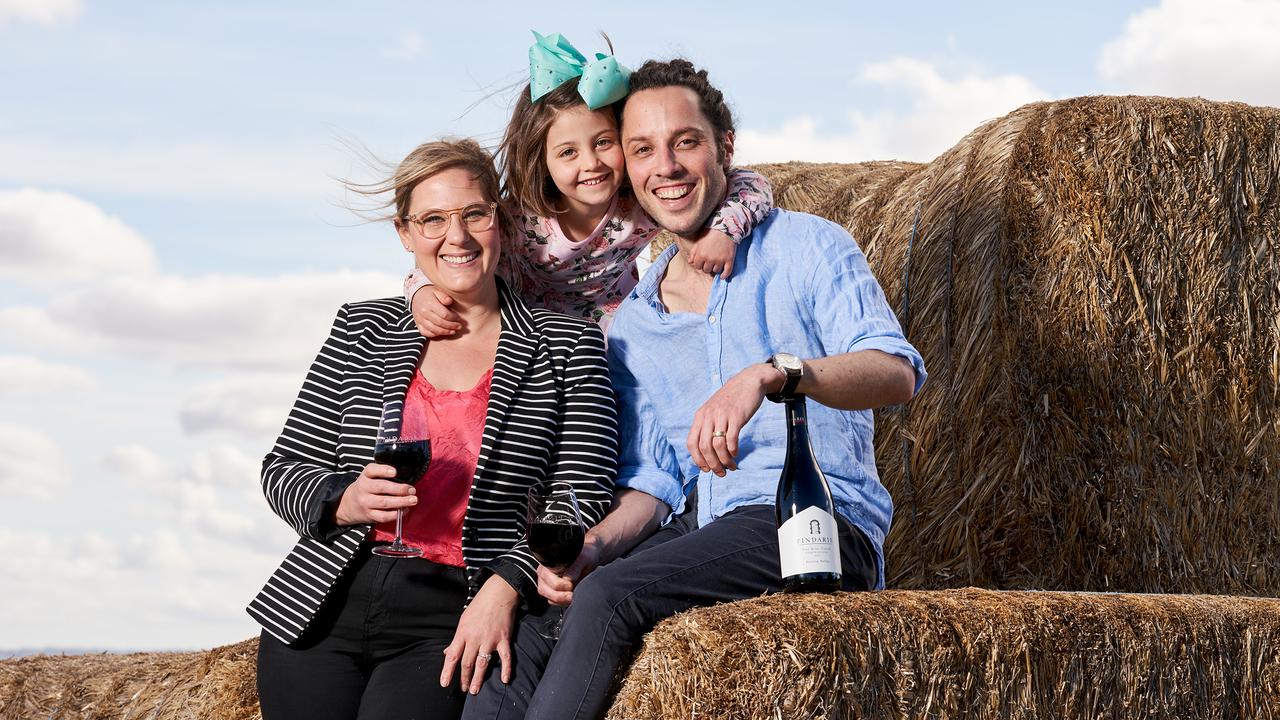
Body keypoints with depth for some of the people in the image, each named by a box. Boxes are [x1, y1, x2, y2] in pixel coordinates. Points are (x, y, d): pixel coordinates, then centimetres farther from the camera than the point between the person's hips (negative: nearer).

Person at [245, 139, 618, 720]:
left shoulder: (567, 346, 6)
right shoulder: (363, 330, 12)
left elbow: (582, 497, -1)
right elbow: (284, 468, 13)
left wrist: (505, 586, -15)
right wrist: (343, 503, -9)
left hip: (457, 622, -3)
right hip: (324, 606, 3)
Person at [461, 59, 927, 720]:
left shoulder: (804, 246, 4)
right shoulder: (631, 325, 20)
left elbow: (896, 370, -13)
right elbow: (653, 479, 15)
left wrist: (771, 373, -31)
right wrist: (594, 548, -8)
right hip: (697, 531, 5)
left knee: (608, 597, -29)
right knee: (527, 637, -19)